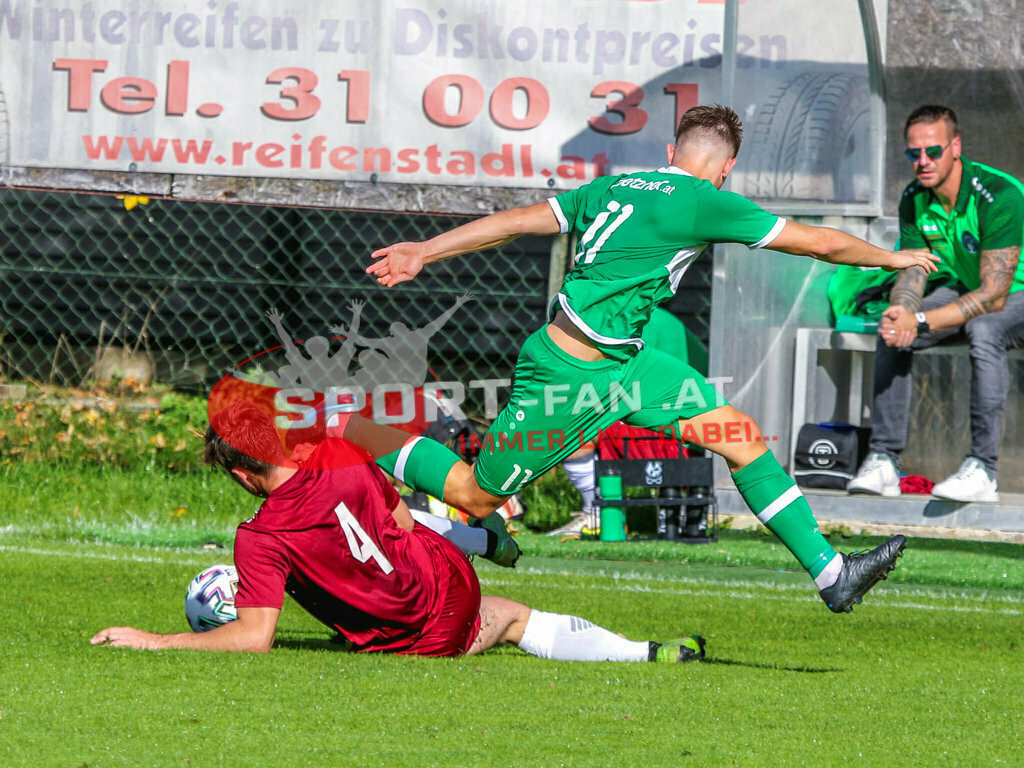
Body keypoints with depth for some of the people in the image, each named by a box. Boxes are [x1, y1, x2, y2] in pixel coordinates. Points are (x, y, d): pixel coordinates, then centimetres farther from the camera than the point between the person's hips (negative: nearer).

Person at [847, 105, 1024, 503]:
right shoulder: (914, 200, -7)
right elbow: (912, 272, -4)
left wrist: (921, 322, -36)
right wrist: (900, 312, -29)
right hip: (966, 289, 7)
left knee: (983, 329, -38)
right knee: (892, 331, -15)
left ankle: (982, 469, -37)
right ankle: (883, 460, -12)